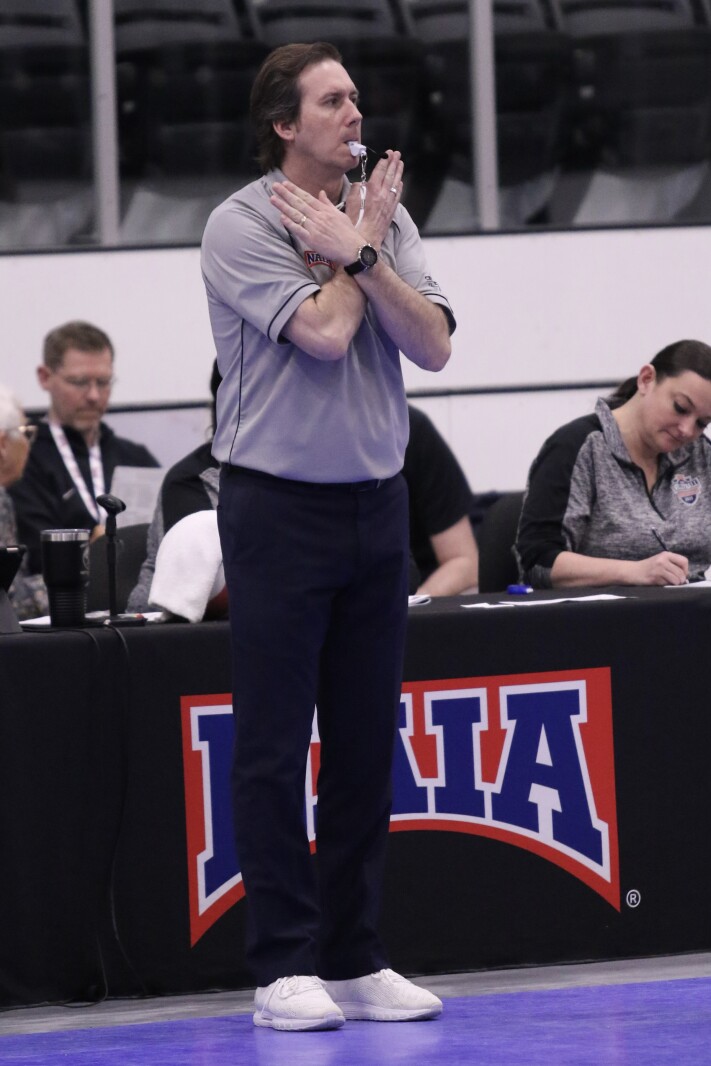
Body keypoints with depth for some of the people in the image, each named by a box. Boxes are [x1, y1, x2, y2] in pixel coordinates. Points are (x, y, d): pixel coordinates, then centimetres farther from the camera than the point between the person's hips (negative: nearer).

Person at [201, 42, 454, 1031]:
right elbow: (324, 333, -19)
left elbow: (433, 345, -2)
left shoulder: (385, 216, 9)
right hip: (277, 505, -5)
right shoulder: (241, 225, -8)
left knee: (367, 744, 7)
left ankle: (356, 959, 13)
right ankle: (285, 967, 1)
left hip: (376, 503, 5)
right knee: (275, 747, -3)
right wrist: (363, 246, -4)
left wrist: (358, 254, -11)